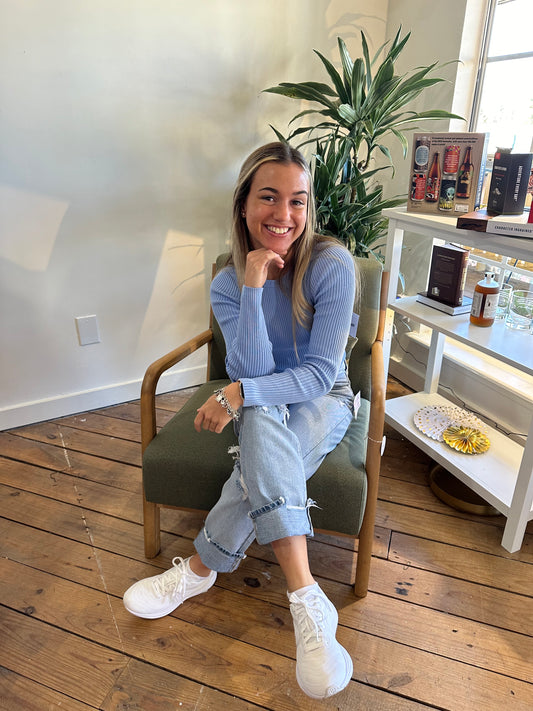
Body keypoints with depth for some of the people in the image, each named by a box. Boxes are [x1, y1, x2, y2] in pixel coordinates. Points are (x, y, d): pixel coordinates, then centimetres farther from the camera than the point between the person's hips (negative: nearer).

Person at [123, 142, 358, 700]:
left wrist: (239, 394, -32)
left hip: (322, 402, -1)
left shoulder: (332, 265, -18)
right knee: (261, 422, -35)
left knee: (262, 435, -34)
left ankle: (200, 569, -17)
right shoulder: (228, 283, -9)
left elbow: (322, 371, -20)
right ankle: (306, 598, -33)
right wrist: (254, 285, -30)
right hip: (262, 406, 2)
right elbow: (252, 370, -21)